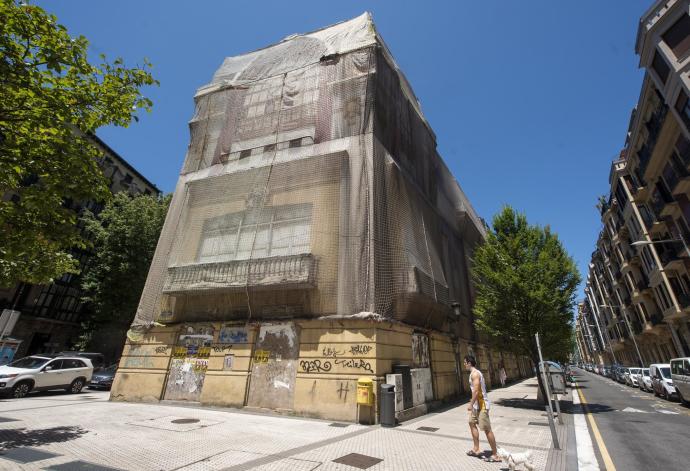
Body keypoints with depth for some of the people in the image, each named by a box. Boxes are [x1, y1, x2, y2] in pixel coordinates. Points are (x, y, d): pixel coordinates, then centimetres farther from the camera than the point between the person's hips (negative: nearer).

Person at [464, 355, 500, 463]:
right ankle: (476, 449, 26)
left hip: (482, 405, -11)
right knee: (472, 423, 17)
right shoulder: (474, 373, 11)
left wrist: (471, 404, -19)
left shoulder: (475, 373, -20)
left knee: (487, 429, -2)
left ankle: (495, 455, 9)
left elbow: (476, 390, -25)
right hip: (477, 404, 11)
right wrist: (473, 402, 23)